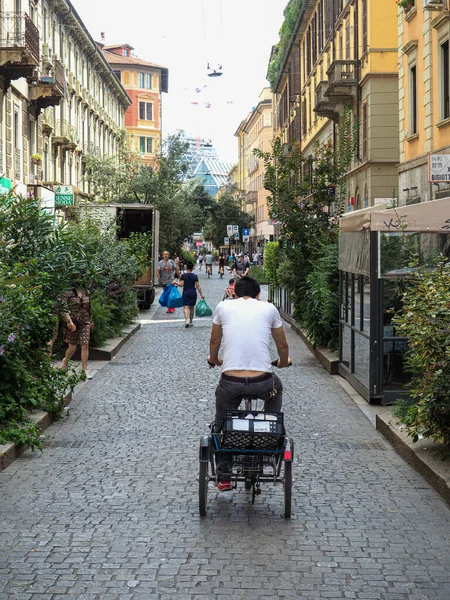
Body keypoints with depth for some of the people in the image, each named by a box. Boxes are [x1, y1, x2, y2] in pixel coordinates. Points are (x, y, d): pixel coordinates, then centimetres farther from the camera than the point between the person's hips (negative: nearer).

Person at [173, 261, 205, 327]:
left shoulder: (183, 275, -6)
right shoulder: (195, 276, -1)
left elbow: (181, 284, -12)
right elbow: (198, 286, -2)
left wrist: (175, 282, 4)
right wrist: (201, 294, 2)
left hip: (186, 293, -2)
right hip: (193, 293, 2)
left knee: (186, 307, -6)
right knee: (192, 307, 14)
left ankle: (187, 320, -28)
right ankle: (191, 322, 22)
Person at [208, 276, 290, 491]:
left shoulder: (223, 307, 10)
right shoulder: (269, 308, 10)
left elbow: (214, 342, 26)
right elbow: (283, 346, 22)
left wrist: (213, 359, 48)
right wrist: (284, 361, 44)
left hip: (230, 383, 0)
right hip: (262, 382, 0)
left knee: (221, 428, 25)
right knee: (276, 389, 37)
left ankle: (224, 478, 27)